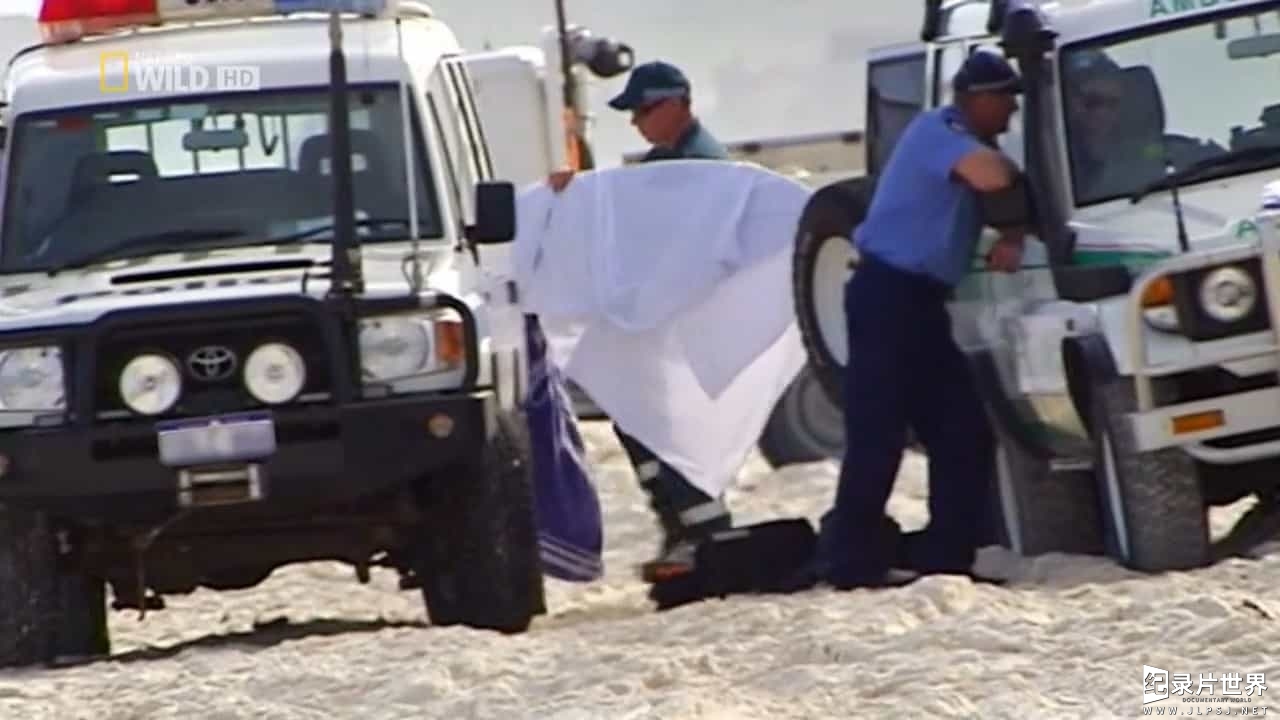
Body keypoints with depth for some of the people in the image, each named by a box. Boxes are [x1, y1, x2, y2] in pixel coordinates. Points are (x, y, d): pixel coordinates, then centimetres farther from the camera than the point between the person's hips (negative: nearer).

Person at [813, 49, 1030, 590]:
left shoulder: (970, 143, 16)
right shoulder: (937, 133, -13)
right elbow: (992, 177, -31)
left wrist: (1011, 242, -6)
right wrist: (1008, 164, -8)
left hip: (921, 299, 10)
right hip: (888, 293, -10)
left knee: (962, 428, 7)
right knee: (878, 432, -11)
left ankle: (949, 549, 11)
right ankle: (852, 559, -9)